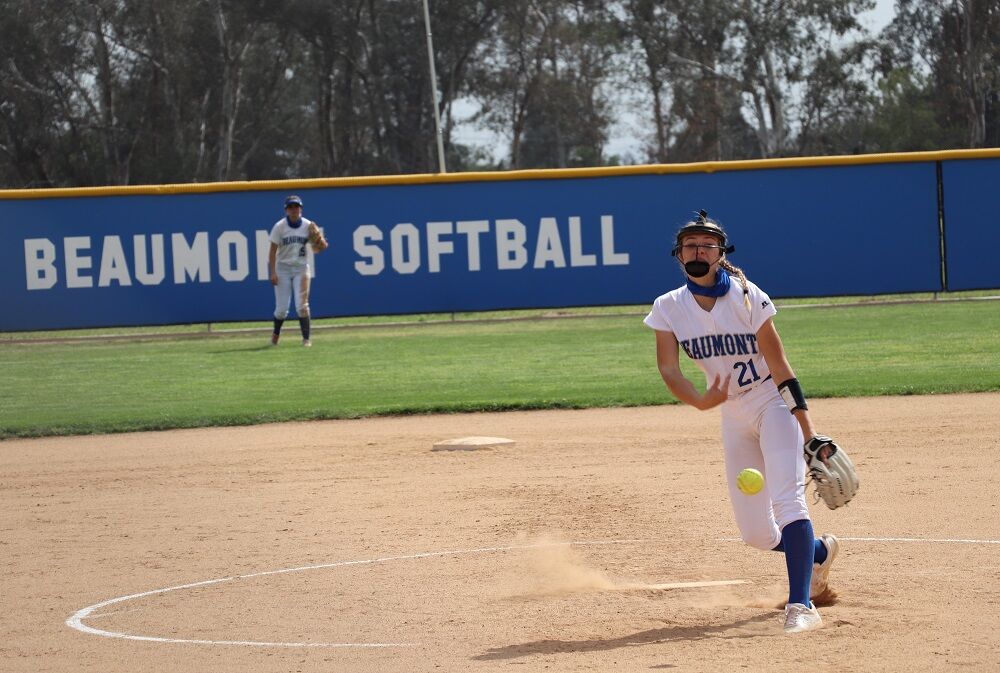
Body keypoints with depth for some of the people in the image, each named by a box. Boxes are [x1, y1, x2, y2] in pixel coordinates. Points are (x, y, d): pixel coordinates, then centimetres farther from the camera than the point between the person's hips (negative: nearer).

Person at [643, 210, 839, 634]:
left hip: (772, 405, -5)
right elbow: (668, 369, -12)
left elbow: (780, 368, -16)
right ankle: (818, 552, 36)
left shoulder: (747, 298, -16)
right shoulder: (668, 309, -4)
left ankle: (801, 604, -30)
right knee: (756, 534, 5)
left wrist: (809, 435, -19)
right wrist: (699, 401, -34)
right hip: (732, 417, 5)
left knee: (787, 499, -25)